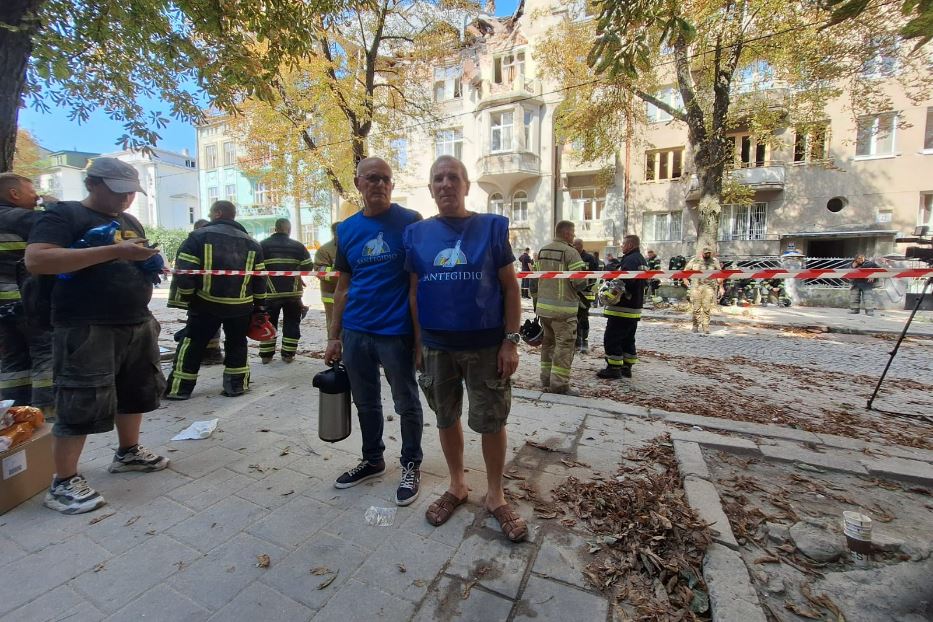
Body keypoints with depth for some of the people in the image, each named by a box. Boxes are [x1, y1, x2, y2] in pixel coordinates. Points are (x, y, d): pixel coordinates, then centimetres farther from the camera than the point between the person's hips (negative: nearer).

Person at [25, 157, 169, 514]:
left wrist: (150, 264, 2)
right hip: (86, 329, -7)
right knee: (82, 404, -3)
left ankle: (128, 452, 33)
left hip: (137, 325, 8)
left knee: (136, 392, 16)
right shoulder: (64, 214, -6)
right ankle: (63, 484, 11)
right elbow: (36, 260, -20)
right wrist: (113, 251, -26)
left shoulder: (130, 221, 17)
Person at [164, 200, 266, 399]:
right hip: (241, 306, 2)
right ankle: (236, 386, 18)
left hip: (206, 304, -2)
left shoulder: (199, 236, -3)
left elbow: (185, 270, -9)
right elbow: (259, 277, 7)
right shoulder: (251, 242, 7)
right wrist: (259, 305, 13)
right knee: (237, 344, 15)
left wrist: (187, 297, 3)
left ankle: (179, 388, 16)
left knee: (192, 344, 11)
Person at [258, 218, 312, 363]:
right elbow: (308, 266, -2)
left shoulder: (262, 245, 0)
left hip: (270, 292, 0)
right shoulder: (298, 245, 1)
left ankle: (266, 355, 17)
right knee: (291, 323, 11)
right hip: (293, 292, 0)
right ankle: (288, 354, 13)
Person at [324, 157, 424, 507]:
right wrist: (334, 337, 10)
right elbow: (343, 286, 12)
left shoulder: (410, 221, -5)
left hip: (396, 332, -4)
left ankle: (411, 465, 30)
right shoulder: (347, 229, 8)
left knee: (406, 403, 9)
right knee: (366, 403, 18)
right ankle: (372, 459, 39)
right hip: (355, 332, 5)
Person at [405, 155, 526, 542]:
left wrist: (511, 341, -8)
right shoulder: (417, 233, 4)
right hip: (437, 346, 3)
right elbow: (415, 291, 8)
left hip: (486, 345, -2)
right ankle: (457, 486, 38)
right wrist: (419, 342, 4)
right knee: (446, 418, 15)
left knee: (491, 421, 8)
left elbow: (510, 287, -2)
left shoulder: (492, 227, -2)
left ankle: (495, 496, 30)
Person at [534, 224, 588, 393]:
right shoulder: (570, 252, -13)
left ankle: (546, 380, 25)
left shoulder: (542, 251, 9)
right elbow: (580, 283, -17)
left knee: (548, 343, 17)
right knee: (564, 345, 0)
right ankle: (559, 384, 2)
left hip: (543, 305, 7)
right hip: (563, 309, -7)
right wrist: (576, 288, 4)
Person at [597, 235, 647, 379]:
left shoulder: (630, 260, -15)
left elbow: (624, 281, -28)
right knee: (628, 340, 16)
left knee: (611, 338, -3)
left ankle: (614, 368, 1)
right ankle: (626, 367, 23)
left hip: (622, 308, -10)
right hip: (635, 307, 10)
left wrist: (611, 295, -21)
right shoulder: (641, 260, 18)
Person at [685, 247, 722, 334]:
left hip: (709, 287, 0)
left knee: (707, 309, -3)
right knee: (696, 308, 0)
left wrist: (721, 287, 9)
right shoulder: (694, 261, 8)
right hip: (696, 287, 0)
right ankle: (696, 326, 13)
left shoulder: (714, 261, 10)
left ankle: (706, 327, 3)